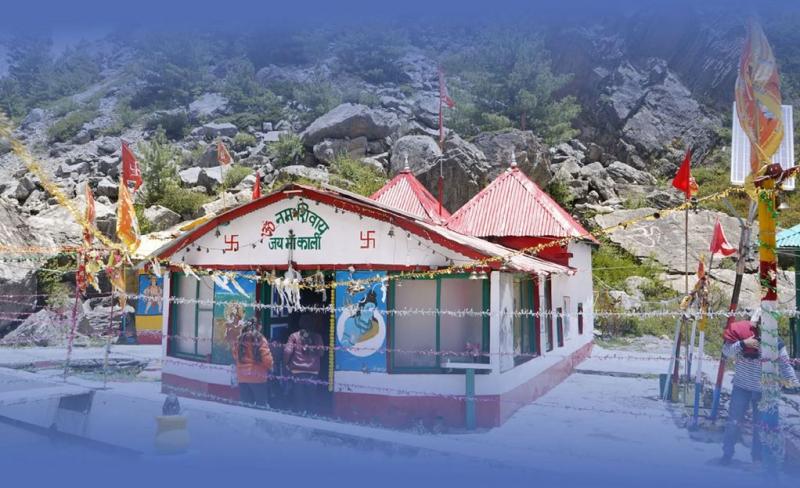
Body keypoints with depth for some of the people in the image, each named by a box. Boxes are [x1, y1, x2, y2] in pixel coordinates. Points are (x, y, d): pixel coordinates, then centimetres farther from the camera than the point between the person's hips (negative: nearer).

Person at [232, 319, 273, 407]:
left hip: (242, 377, 5)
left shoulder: (240, 339, 4)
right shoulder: (260, 339, -11)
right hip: (257, 376, -5)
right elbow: (267, 358, -13)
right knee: (261, 404, 4)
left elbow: (235, 356, 11)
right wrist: (270, 367, 5)